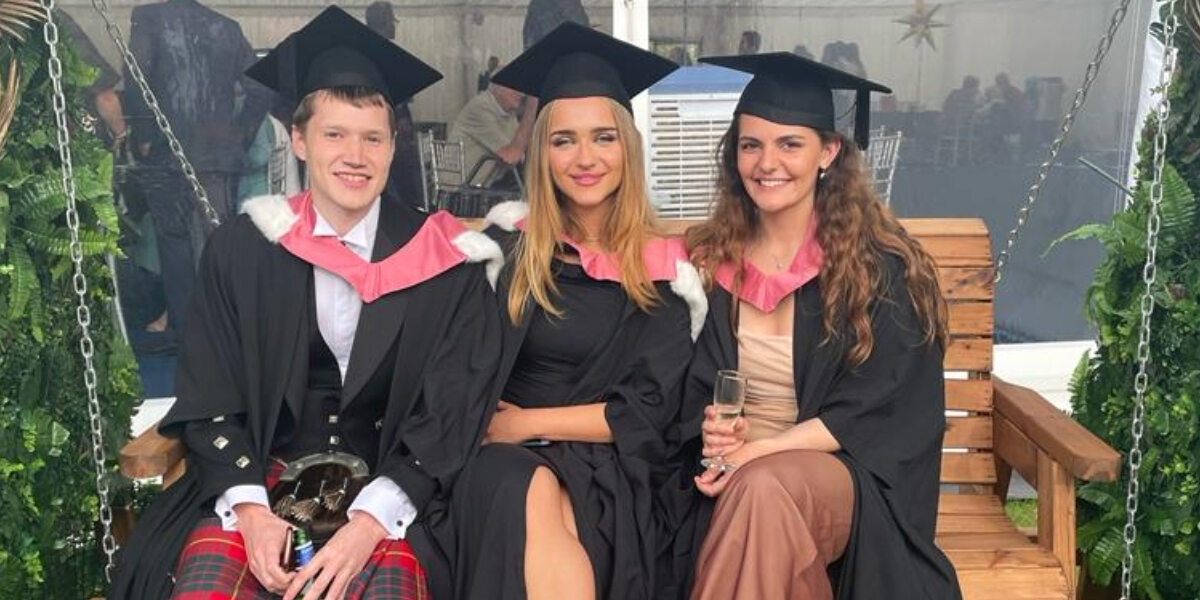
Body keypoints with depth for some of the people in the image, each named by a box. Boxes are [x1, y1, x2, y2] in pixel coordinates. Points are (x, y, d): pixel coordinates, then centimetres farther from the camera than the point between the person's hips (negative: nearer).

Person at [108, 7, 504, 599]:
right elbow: (208, 400, 4)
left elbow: (452, 413, -4)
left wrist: (370, 521, -16)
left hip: (389, 489, -1)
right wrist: (249, 508, -12)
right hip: (259, 477, 1)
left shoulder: (442, 262, -2)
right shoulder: (239, 250, 3)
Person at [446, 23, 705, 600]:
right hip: (505, 457, 1)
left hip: (605, 469, 0)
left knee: (544, 509, -33)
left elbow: (646, 412, -3)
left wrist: (529, 421, -7)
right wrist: (504, 430, -11)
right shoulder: (507, 244, 5)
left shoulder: (662, 270, 3)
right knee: (528, 498, -33)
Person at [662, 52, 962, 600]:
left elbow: (880, 409, -8)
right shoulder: (709, 258, 6)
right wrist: (712, 431, -13)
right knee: (756, 491, -33)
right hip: (728, 477, 3)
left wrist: (760, 451, -18)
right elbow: (690, 388, 10)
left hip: (844, 474, -2)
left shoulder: (882, 265, -5)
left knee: (762, 487, -35)